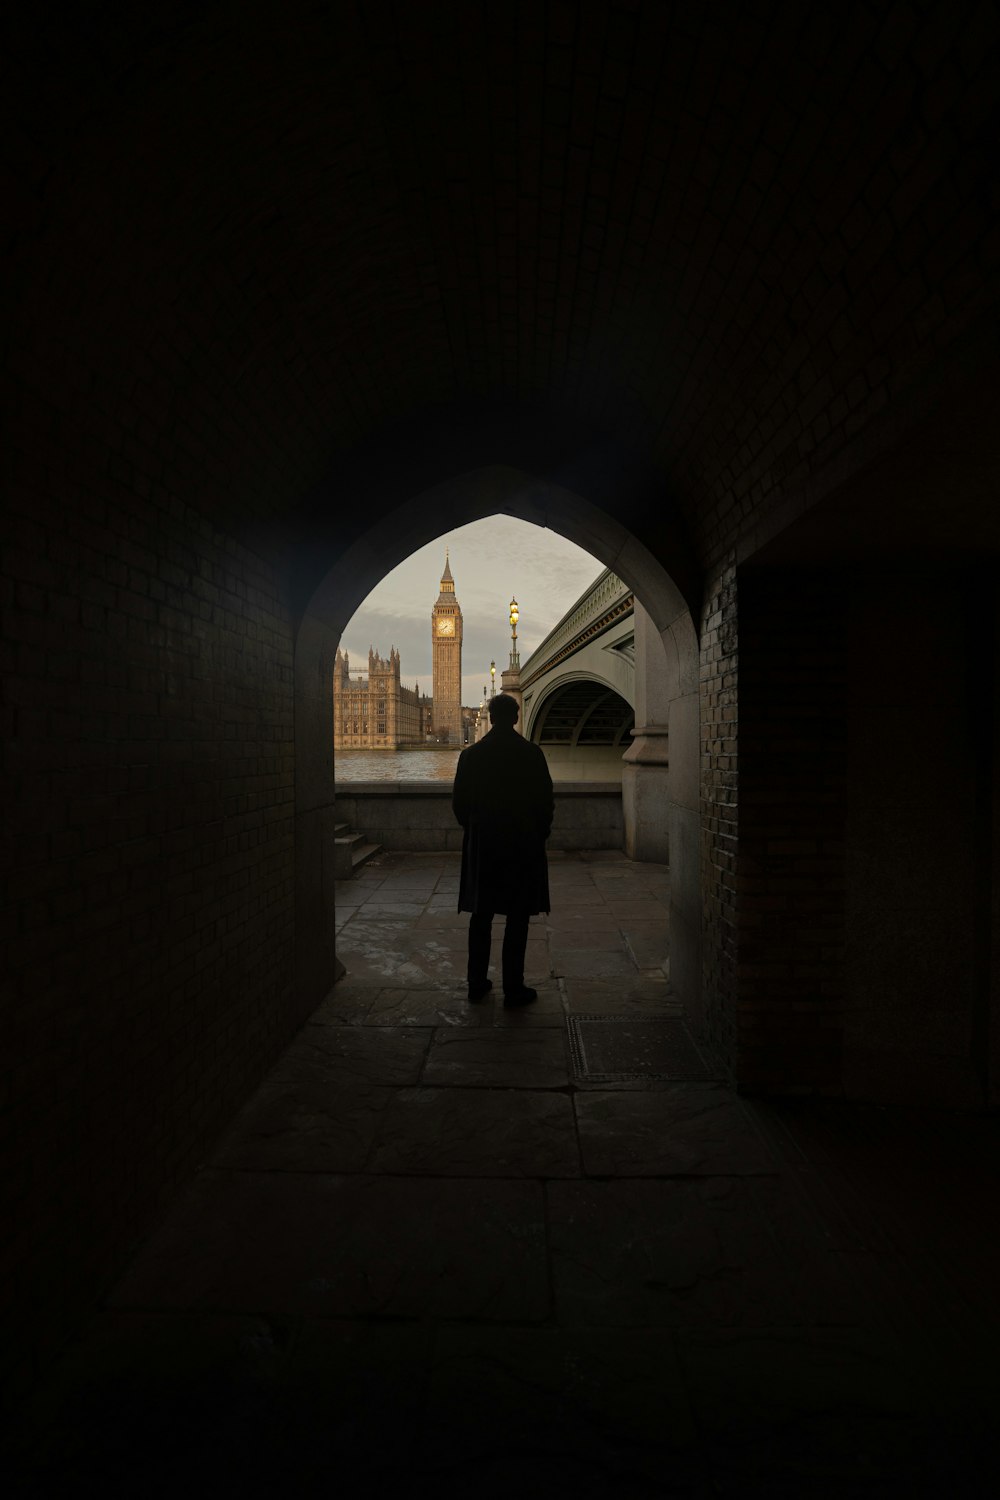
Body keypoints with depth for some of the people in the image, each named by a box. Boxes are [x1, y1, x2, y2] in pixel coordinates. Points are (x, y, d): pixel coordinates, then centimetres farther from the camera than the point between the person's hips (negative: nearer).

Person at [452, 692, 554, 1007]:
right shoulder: (532, 754, -8)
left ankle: (477, 983, 21)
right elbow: (546, 801, -6)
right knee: (517, 918, 5)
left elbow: (459, 803, 1)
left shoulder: (470, 754, -2)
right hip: (524, 845, -2)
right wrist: (538, 835, 9)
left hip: (481, 846, 3)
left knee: (481, 916, 13)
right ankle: (513, 988, 9)